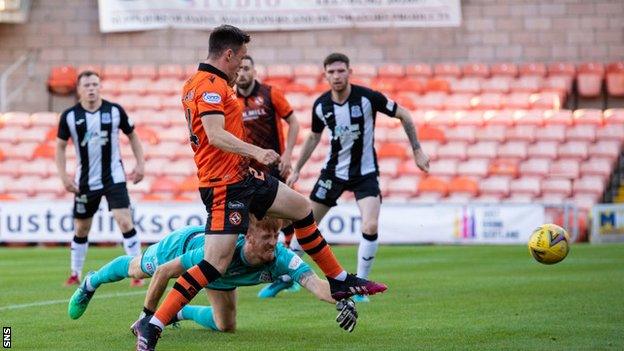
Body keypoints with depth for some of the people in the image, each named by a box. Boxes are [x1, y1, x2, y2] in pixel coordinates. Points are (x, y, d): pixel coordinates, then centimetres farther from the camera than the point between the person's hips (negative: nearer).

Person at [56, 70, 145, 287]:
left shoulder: (115, 111, -5)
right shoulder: (69, 116, -5)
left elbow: (132, 135, 8)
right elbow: (60, 147, 5)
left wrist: (140, 164, 1)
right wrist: (63, 176, -4)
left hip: (114, 177, -1)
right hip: (85, 181, 1)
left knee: (124, 221, -16)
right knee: (81, 229, 10)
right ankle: (75, 274, 27)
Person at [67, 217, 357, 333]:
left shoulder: (281, 258, -43)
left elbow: (313, 281, -58)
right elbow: (164, 271, -39)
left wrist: (341, 300, -78)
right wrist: (146, 316, -32)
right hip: (182, 243, -3)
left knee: (226, 326, 8)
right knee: (134, 269, 26)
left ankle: (182, 312, 38)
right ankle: (90, 283, 59)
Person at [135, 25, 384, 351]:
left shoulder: (196, 83, 15)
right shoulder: (212, 86, -17)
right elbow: (216, 135, -31)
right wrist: (256, 151, -39)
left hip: (241, 178, 11)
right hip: (225, 185, -11)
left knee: (301, 208, 20)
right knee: (216, 264, -17)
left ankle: (340, 281, 30)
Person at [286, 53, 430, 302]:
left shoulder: (368, 97, -17)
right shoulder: (321, 106, -7)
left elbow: (403, 115, -5)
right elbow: (314, 137, 13)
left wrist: (417, 150, -6)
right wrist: (297, 169, 14)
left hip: (365, 173, -3)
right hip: (334, 171, 3)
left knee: (370, 227, -20)